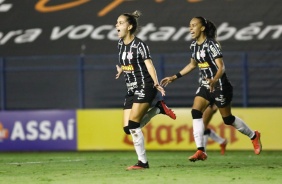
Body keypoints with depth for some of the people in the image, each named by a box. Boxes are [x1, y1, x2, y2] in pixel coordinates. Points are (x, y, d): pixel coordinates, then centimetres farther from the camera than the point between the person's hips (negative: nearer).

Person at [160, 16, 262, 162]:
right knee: (195, 112, -13)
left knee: (227, 119, 4)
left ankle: (253, 136, 30)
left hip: (219, 86, -7)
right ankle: (200, 151, -15)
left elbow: (221, 67, -24)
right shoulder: (194, 45, 5)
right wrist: (174, 77, 19)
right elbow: (192, 65, 21)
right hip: (205, 85, 7)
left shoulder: (211, 44, -18)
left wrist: (214, 80, -43)